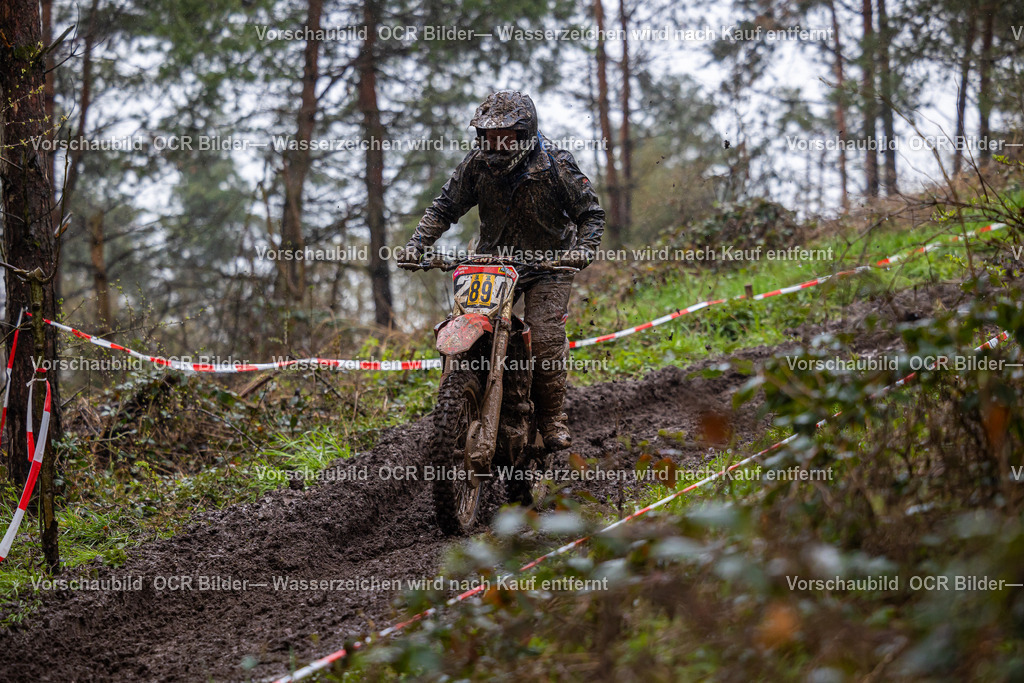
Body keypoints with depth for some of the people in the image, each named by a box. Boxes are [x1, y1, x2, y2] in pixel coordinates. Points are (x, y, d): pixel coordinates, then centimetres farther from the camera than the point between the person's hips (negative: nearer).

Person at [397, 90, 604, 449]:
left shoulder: (555, 163, -14)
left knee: (546, 336, -18)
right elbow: (445, 207, 3)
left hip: (547, 264, -3)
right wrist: (416, 244, -10)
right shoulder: (478, 163, -6)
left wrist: (583, 248, -25)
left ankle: (552, 418, -3)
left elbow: (590, 212, -6)